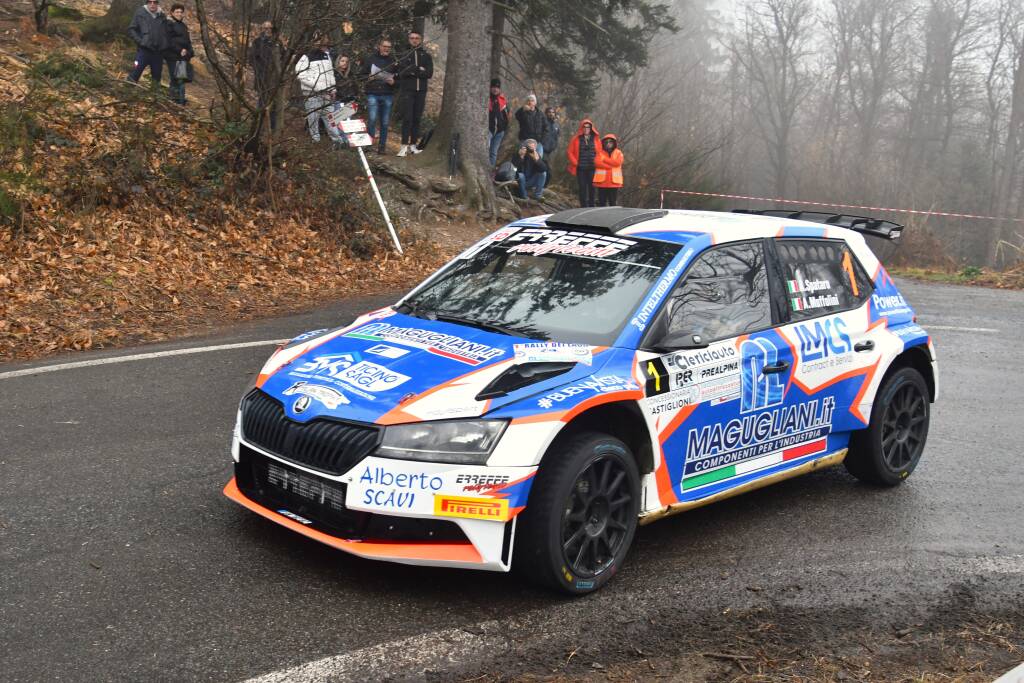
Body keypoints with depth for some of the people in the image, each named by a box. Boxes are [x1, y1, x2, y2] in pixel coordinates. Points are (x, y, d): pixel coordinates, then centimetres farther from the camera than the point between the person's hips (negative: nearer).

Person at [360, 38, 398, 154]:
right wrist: (368, 77, -9)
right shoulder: (370, 59, 7)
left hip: (388, 96, 2)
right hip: (372, 94, -2)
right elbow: (361, 74, 10)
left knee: (385, 123, 4)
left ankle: (382, 147, 11)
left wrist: (393, 81, -6)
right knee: (372, 120, -13)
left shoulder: (393, 61, 10)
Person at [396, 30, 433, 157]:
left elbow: (429, 73, -3)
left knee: (417, 118, 4)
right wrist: (419, 70, -12)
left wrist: (412, 71, -10)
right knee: (407, 118, -10)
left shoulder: (426, 56, 11)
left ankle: (413, 144, 9)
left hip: (421, 91, 2)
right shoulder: (404, 55, 8)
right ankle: (404, 145, -12)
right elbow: (402, 72, -7)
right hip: (408, 90, -2)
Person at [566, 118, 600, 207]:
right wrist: (575, 163, -5)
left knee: (592, 188, 1)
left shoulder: (595, 139, 6)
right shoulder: (576, 139, 3)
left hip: (592, 168, 1)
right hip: (581, 169, -1)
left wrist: (596, 162, -4)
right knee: (582, 189, 0)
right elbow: (569, 152, 4)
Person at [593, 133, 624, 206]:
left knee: (612, 203, 3)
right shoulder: (600, 153, 8)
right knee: (602, 202, 2)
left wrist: (604, 159, -9)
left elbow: (617, 163, -11)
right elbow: (597, 163, -10)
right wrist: (611, 166, -15)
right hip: (602, 181, 0)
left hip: (614, 181, 0)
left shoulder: (618, 153, 8)